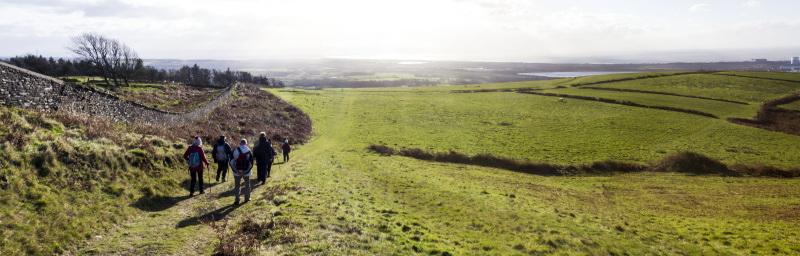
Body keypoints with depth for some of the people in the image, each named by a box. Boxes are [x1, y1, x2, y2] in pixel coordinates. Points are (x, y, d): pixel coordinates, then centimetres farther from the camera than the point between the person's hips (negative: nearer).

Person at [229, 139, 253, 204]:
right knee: (247, 184, 18)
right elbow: (251, 164, -7)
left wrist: (236, 171, -6)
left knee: (237, 185, 9)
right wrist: (245, 172, -6)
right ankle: (247, 198, 26)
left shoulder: (235, 150, -2)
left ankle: (237, 199, 0)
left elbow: (231, 162, -5)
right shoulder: (249, 151, -3)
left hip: (237, 172, 0)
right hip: (246, 172, 0)